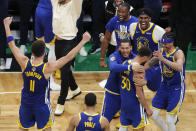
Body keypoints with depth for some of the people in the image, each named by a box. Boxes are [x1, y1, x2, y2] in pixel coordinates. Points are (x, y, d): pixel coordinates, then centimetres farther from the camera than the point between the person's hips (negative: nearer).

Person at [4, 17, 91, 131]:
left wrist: (7, 25, 4)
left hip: (26, 104, 3)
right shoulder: (47, 68, -27)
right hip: (41, 104, -3)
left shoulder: (24, 63, -19)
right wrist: (83, 41, -23)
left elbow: (11, 44, -7)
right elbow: (69, 57, -26)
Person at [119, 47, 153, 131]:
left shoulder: (125, 63, 1)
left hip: (124, 100, 8)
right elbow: (139, 94, -23)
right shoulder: (139, 70, -24)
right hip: (134, 102, -8)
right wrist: (147, 108, -14)